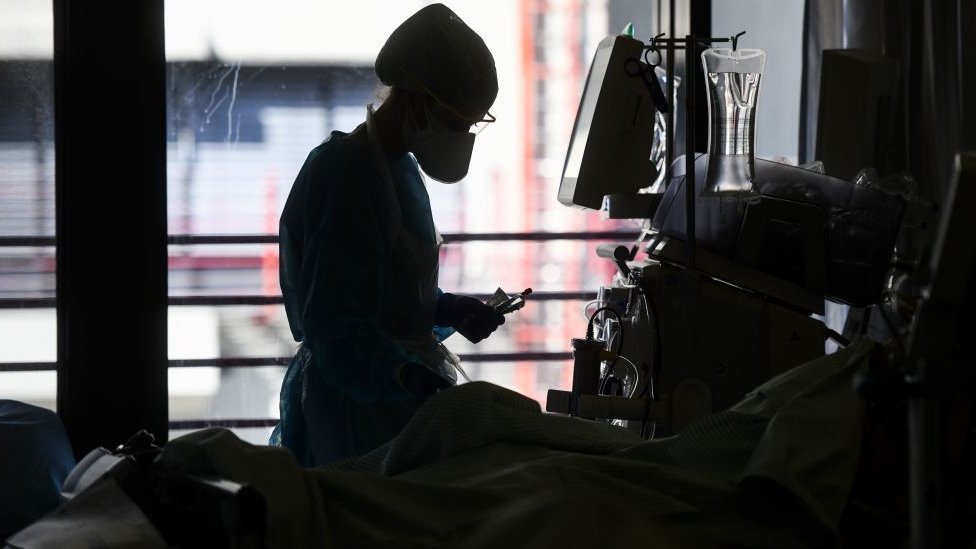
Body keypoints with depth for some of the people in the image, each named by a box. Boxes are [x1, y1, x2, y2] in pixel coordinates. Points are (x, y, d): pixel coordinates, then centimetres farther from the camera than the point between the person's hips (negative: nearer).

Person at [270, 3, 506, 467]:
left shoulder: (400, 168, 15)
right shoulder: (346, 175, -16)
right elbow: (335, 324, -24)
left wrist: (453, 311, 7)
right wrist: (407, 375, -38)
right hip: (357, 406, -9)